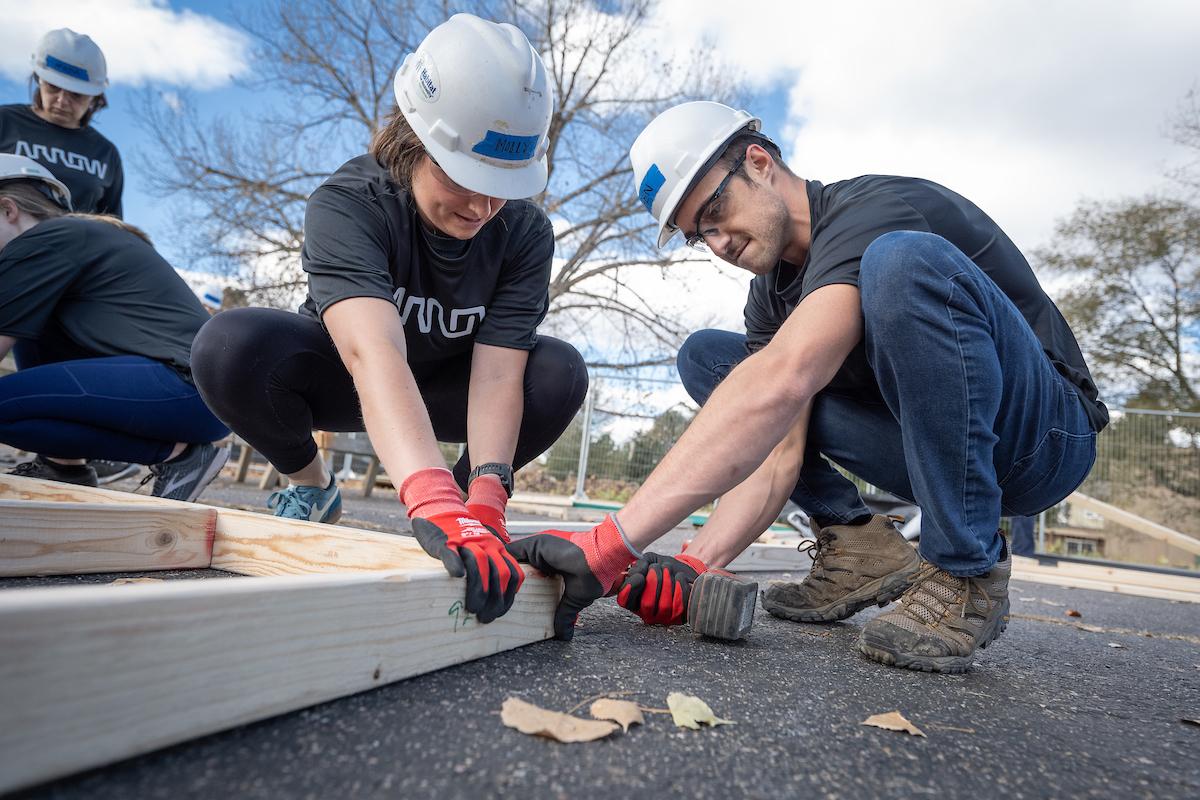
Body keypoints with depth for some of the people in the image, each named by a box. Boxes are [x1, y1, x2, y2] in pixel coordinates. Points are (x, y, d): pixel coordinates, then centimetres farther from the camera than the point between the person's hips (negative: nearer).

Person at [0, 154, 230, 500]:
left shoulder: (43, 240, -2)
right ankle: (63, 465, 14)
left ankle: (179, 451, -8)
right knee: (30, 320, 17)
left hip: (190, 385, -10)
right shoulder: (82, 235, 26)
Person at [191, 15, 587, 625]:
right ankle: (311, 488, -2)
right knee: (229, 345, -32)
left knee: (559, 373, -25)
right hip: (340, 379, -1)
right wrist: (434, 502, -63)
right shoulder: (347, 203, -31)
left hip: (443, 387, 2)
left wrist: (484, 501, -45)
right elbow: (374, 352, -49)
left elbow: (496, 374, -30)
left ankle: (469, 501, -2)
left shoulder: (526, 232, -21)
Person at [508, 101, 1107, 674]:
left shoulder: (874, 209, -22)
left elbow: (782, 383, -40)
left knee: (904, 259, -36)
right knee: (705, 355, -1)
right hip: (931, 451, 7)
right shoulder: (772, 295, 2)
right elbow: (777, 452, -8)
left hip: (1043, 433, -6)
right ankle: (857, 546, -5)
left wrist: (615, 541, -43)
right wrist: (696, 564, -24)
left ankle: (967, 574, -23)